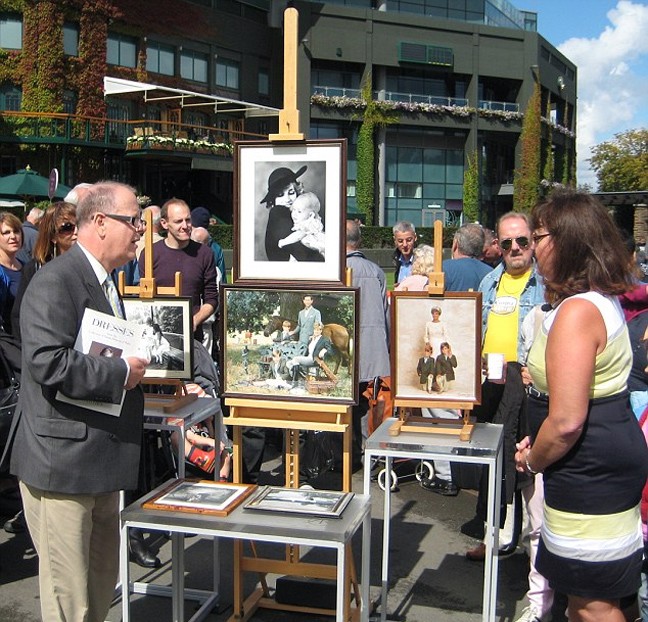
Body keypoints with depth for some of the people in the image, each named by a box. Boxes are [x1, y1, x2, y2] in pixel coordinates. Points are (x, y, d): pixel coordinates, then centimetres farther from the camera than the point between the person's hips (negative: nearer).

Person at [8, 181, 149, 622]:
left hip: (101, 459, 10)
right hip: (62, 461, -10)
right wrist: (122, 374, -18)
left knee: (102, 586, 20)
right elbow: (48, 362, -27)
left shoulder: (104, 282, 16)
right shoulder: (56, 280, -15)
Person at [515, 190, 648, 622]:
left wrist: (533, 461, -8)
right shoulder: (604, 299, 11)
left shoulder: (576, 312, -23)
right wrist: (537, 443, 17)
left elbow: (566, 421, -27)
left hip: (589, 470, -11)